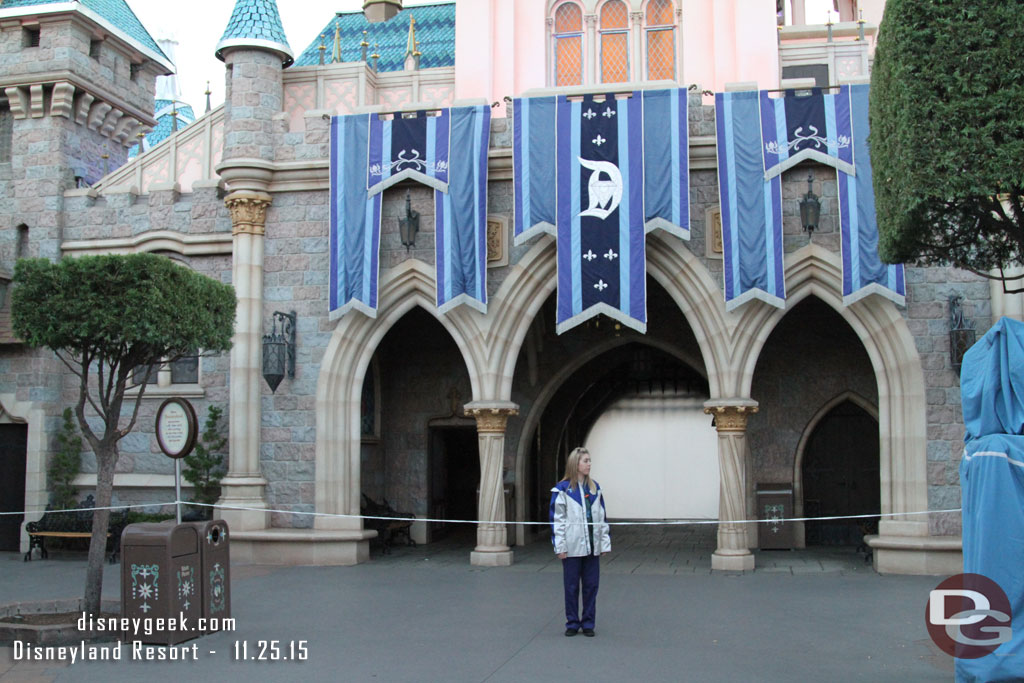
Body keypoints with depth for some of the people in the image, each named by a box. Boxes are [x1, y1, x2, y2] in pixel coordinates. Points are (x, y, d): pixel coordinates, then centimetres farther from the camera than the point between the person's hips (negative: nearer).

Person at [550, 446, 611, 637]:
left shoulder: (594, 488, 9)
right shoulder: (562, 490, -6)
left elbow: (601, 517, 13)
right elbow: (557, 519, -7)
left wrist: (605, 542, 8)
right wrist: (560, 547, -10)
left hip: (592, 547, 4)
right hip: (572, 547, -4)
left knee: (591, 585, 7)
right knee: (572, 587, 6)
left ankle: (588, 623, 18)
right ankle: (572, 623, 18)